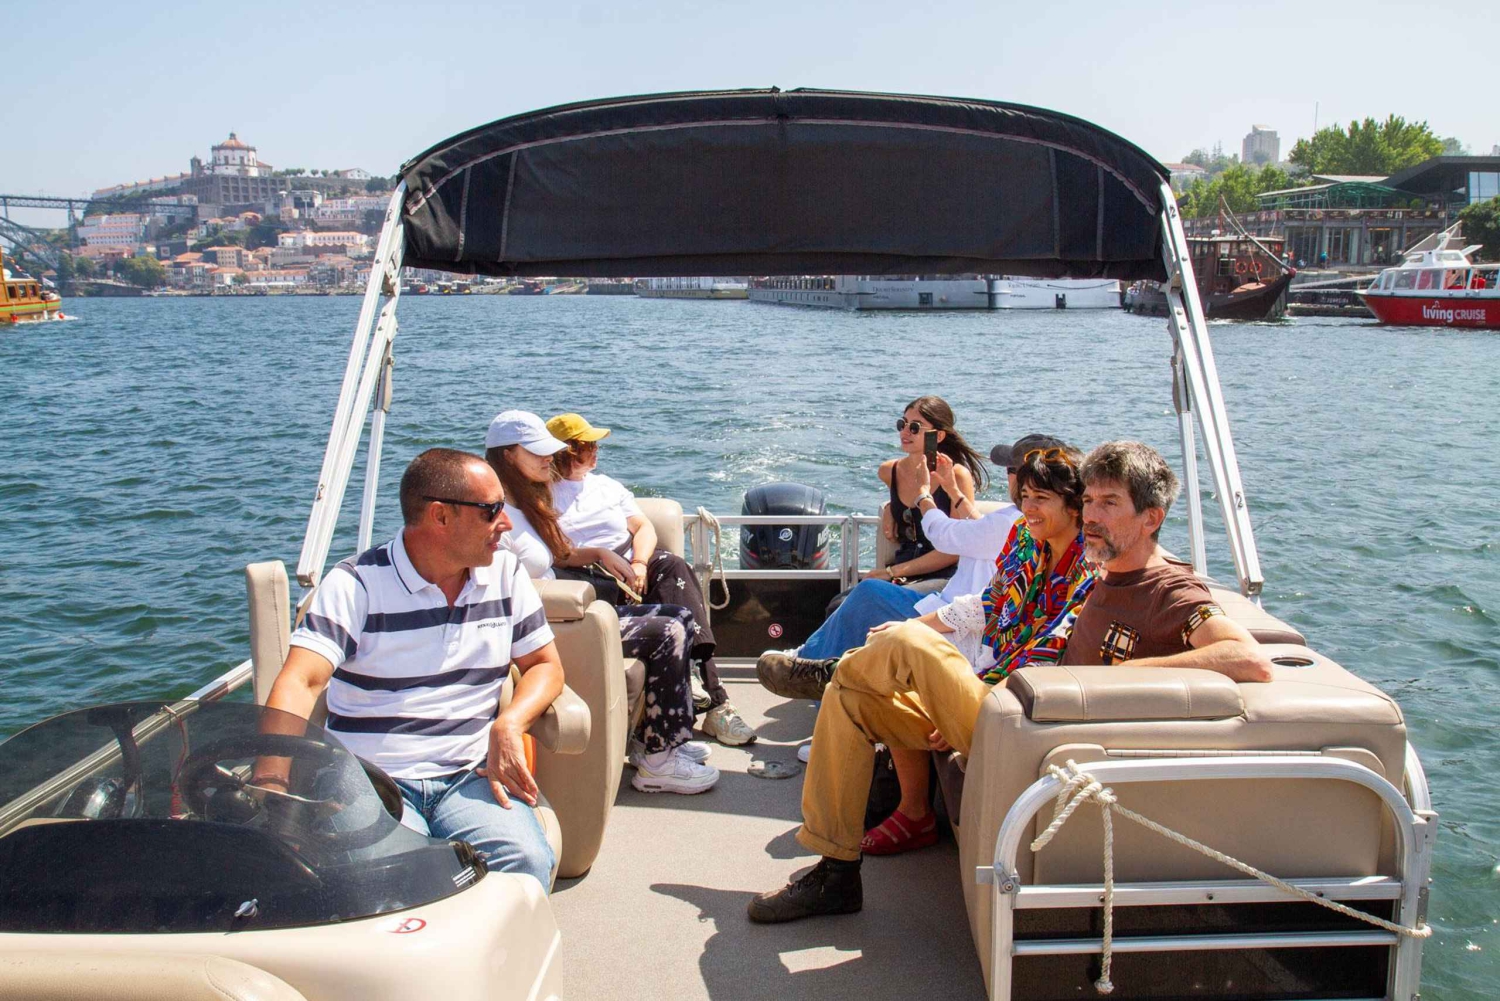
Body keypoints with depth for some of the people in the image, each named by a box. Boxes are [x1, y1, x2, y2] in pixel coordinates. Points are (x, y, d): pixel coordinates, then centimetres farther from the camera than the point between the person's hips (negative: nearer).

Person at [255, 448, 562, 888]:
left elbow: (545, 665, 16)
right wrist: (270, 780, -33)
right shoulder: (355, 584, -4)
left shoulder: (506, 574, 10)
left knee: (526, 860, -27)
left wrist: (509, 724, -7)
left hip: (471, 778, 3)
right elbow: (299, 683, -15)